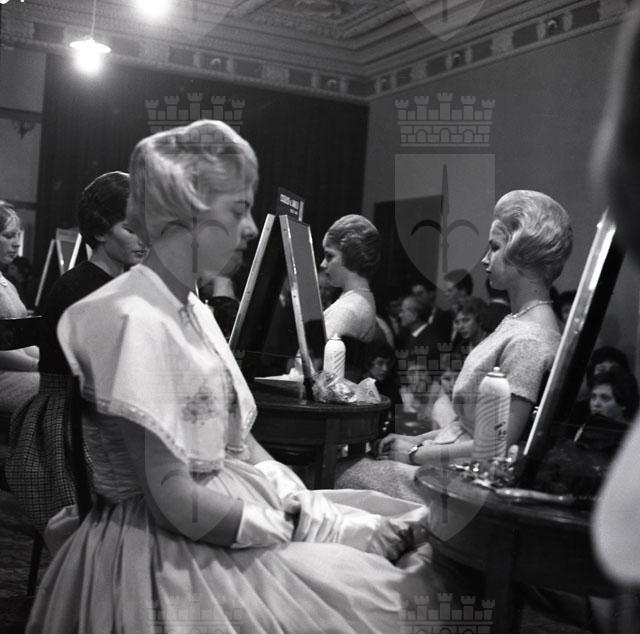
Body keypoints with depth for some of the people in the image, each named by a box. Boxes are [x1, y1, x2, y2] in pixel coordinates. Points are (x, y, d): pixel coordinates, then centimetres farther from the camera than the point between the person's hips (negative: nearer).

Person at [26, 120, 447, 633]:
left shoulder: (195, 311, 8)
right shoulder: (135, 321, -20)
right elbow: (176, 501, -22)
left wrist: (295, 500, -2)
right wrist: (287, 527, -10)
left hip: (227, 509, 8)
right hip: (163, 549, -8)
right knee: (362, 592, -11)